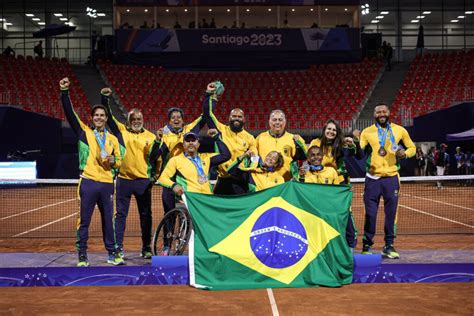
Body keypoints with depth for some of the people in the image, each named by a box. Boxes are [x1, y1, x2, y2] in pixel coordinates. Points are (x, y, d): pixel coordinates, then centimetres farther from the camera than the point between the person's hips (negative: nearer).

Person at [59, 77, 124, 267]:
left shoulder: (112, 139, 14)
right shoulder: (84, 132, 6)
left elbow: (119, 162, 17)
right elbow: (70, 113, -4)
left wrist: (113, 161, -5)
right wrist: (65, 92, -13)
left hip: (107, 184, 3)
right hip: (89, 183, -3)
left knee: (108, 220, 9)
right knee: (84, 220, 1)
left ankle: (112, 254, 20)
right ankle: (82, 255, 10)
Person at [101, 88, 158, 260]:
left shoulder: (150, 136, 6)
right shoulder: (121, 131, 5)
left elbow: (154, 157, 7)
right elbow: (109, 116, -1)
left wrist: (154, 175, -1)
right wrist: (105, 99, -13)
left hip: (143, 181, 1)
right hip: (124, 180, -1)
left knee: (146, 215, 6)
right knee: (121, 214, 3)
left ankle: (146, 248, 16)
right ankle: (118, 248, 9)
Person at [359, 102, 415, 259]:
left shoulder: (400, 130, 5)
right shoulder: (367, 132, 2)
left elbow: (412, 148, 14)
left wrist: (405, 153, -8)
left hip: (392, 177, 1)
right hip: (373, 178, -1)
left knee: (391, 213, 4)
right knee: (370, 213, 1)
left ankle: (389, 246, 16)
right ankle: (366, 246, 13)